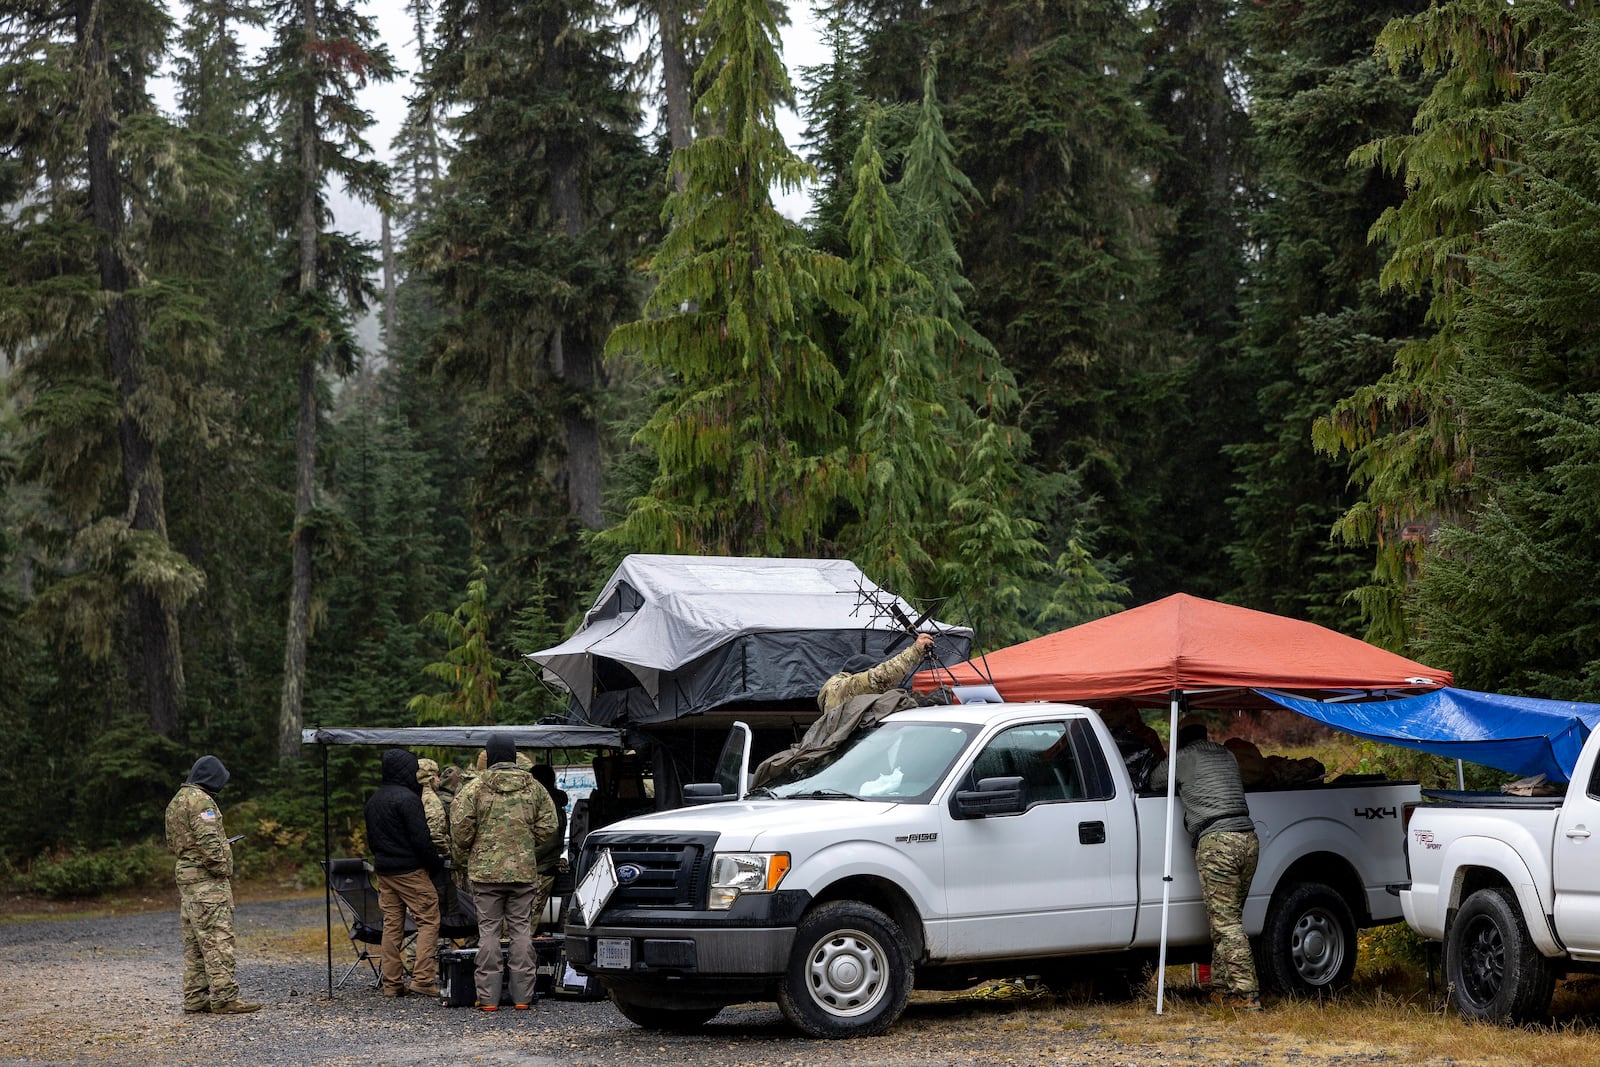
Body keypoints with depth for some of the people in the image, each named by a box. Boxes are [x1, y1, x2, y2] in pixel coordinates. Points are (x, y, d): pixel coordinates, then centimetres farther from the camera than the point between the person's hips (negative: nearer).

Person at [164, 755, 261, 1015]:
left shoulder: (176, 802, 18)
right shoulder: (200, 800, -13)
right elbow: (207, 840, -21)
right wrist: (222, 868, -13)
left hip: (185, 876, 10)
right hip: (207, 879, -10)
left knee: (194, 942, 12)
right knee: (217, 939, -11)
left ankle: (195, 998, 13)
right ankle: (224, 998, -14)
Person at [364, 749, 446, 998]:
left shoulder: (373, 800, 14)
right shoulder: (407, 798, -14)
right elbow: (421, 839, -17)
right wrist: (436, 863, -6)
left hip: (383, 870, 8)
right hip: (410, 870, -8)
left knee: (391, 924, 11)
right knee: (428, 921, -3)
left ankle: (390, 982, 10)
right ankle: (423, 979, -10)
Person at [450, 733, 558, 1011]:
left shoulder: (475, 789, -3)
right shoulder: (534, 788, 5)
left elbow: (460, 828, -7)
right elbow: (548, 826, 3)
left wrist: (462, 858, 10)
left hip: (486, 872, -2)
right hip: (525, 871, 2)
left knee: (488, 930, 3)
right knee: (522, 930, 7)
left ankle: (488, 996, 2)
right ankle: (522, 996, 7)